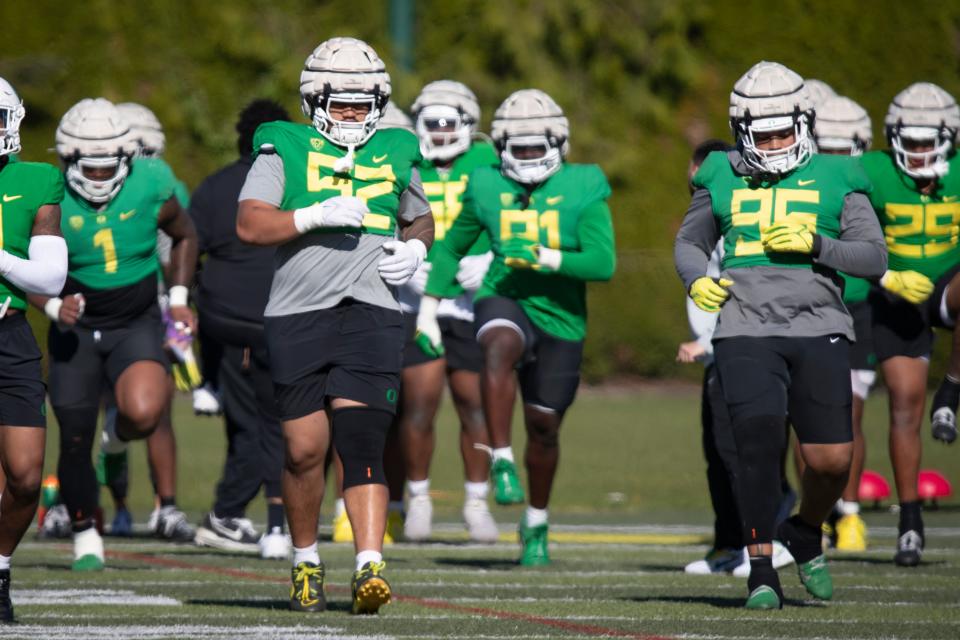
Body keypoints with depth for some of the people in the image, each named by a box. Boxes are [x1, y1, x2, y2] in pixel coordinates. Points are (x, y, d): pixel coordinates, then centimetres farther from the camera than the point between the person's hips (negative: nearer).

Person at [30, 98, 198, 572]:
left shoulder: (149, 188, -11)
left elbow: (184, 236, 10)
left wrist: (178, 297, 3)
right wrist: (53, 307, -23)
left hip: (137, 324, 0)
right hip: (76, 328, 0)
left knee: (143, 414, -27)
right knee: (75, 443, 2)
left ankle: (124, 428, 12)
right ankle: (85, 533, 26)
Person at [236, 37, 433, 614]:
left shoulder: (396, 154, 14)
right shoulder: (285, 150, 4)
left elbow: (422, 220, 29)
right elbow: (250, 224, -6)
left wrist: (414, 248, 7)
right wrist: (315, 216, -17)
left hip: (371, 313, 1)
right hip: (298, 316, 0)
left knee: (361, 441, -13)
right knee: (305, 449, 2)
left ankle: (371, 567, -21)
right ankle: (306, 560, 24)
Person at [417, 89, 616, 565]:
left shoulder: (582, 191, -7)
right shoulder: (487, 188, 1)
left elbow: (603, 264, -15)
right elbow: (451, 248, 17)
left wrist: (544, 258, -26)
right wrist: (427, 310, 12)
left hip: (560, 318, 0)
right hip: (504, 301, 0)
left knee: (543, 426, 10)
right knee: (500, 347, -38)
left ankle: (536, 525, 33)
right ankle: (502, 462, -38)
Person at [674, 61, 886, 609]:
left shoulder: (834, 180, 6)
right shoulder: (723, 180, 10)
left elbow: (876, 258, 2)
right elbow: (690, 243, 23)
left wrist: (814, 244, -13)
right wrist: (697, 280, 1)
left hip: (819, 329, 0)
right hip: (746, 332, 0)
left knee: (832, 460, -4)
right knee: (759, 442, -15)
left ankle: (806, 533, 28)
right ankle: (761, 569, -6)